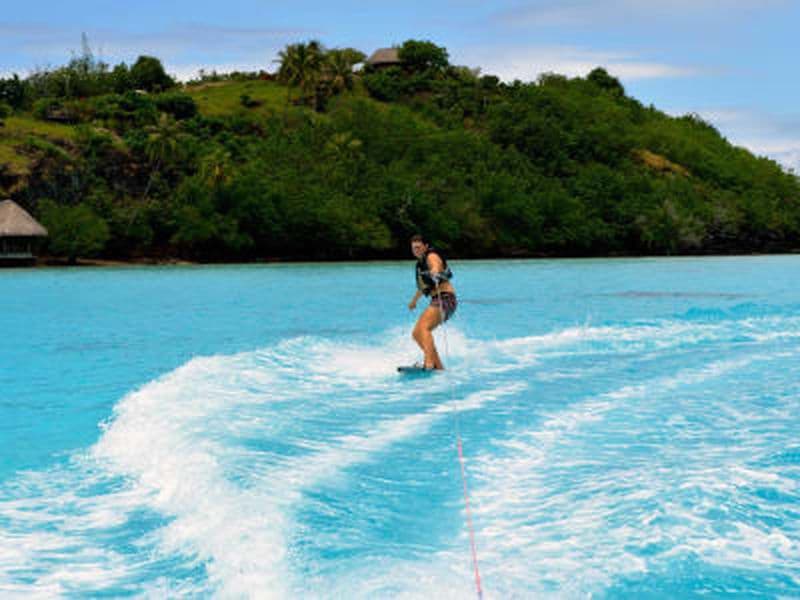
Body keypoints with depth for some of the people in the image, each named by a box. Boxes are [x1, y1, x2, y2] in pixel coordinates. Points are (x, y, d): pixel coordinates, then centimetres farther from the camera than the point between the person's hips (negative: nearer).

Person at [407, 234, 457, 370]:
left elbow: (436, 266, -33)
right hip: (436, 301, 10)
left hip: (445, 299, -10)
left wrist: (435, 272, -56)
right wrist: (414, 300, 51)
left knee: (423, 328, -29)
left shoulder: (431, 256, -6)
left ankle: (429, 363, -44)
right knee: (416, 334, 7)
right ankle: (439, 366, 7)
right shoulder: (421, 262, 20)